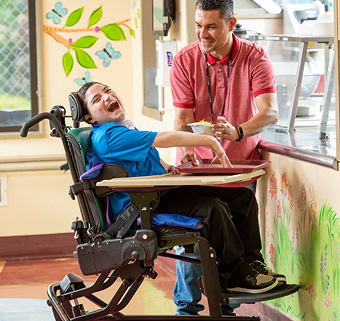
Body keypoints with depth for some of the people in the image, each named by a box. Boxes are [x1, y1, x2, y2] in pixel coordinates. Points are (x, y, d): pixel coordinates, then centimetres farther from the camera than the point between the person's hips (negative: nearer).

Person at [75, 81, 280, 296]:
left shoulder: (124, 130, 17)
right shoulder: (108, 136, -17)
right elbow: (162, 139, -21)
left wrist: (166, 168, 14)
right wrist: (209, 140, -15)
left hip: (163, 193, 11)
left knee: (243, 197, 1)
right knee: (212, 208, -33)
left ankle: (251, 261, 8)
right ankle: (236, 276, -21)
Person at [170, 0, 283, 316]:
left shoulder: (255, 58, -10)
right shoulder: (184, 60, -8)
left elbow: (270, 112, -21)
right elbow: (183, 117, -10)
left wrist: (237, 131, -40)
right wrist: (187, 150, -31)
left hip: (240, 160, 0)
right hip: (197, 162, 0)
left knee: (237, 233, -6)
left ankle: (226, 307, 11)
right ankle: (186, 306, 10)